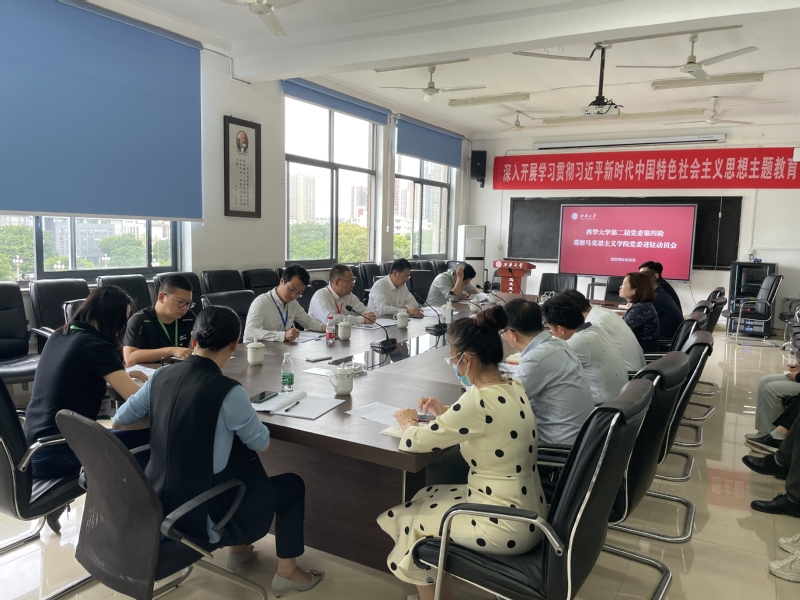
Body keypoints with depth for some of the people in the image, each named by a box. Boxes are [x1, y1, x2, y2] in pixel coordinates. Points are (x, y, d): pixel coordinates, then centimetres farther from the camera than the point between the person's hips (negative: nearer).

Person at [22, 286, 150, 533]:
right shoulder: (95, 345, -17)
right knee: (148, 437, -5)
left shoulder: (58, 336, 7)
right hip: (53, 454, -9)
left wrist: (121, 376, 15)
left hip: (29, 448, 9)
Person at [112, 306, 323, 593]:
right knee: (292, 485, 12)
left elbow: (117, 423, 9)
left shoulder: (161, 376, -4)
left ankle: (238, 549, 40)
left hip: (157, 505, 7)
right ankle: (287, 572, 25)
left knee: (242, 458, 29)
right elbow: (262, 445, -8)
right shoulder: (228, 391, -24)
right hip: (200, 518, -7)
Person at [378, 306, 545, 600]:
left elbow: (413, 443, -17)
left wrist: (408, 422, 4)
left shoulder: (478, 400, -27)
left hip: (508, 528, -8)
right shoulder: (514, 388, -2)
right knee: (426, 498, 23)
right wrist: (446, 412, 11)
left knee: (408, 519, 13)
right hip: (529, 513, 8)